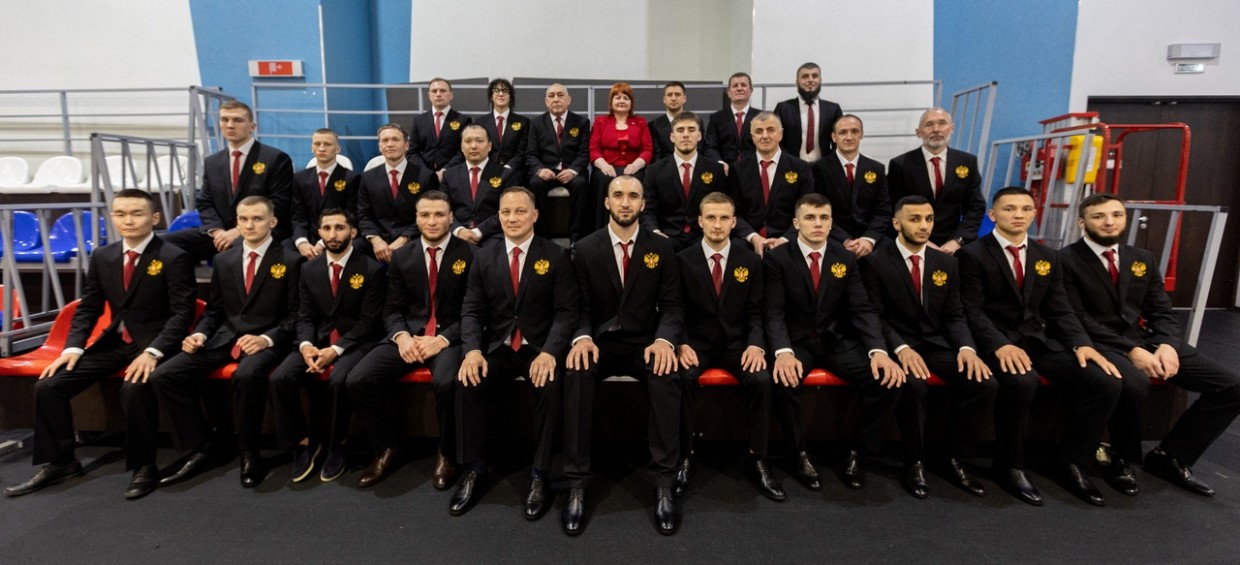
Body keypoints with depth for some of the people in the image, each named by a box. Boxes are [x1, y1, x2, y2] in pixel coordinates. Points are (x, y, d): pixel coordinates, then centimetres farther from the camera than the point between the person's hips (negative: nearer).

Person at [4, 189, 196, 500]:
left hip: (154, 341, -7)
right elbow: (88, 308, 12)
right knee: (48, 385, -5)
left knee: (134, 388, -33)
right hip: (114, 341, 7)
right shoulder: (102, 257, 8)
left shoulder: (174, 258, -12)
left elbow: (182, 313, -15)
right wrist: (73, 347, -4)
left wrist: (153, 352, -27)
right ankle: (58, 462, 14)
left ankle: (143, 467, -13)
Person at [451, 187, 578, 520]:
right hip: (497, 348, 3)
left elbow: (566, 311, -7)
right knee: (466, 382, -24)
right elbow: (472, 311, 6)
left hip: (540, 348, -2)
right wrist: (473, 349, -14)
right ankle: (474, 470, -8)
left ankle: (540, 475, -16)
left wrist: (549, 351, -23)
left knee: (551, 386, -32)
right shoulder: (484, 258, 10)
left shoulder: (557, 256, 0)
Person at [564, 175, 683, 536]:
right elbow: (581, 308, 2)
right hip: (599, 343, 0)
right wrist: (583, 337, -21)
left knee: (667, 377, -33)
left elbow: (671, 306, 2)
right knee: (576, 373, -33)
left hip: (644, 344, 0)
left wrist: (663, 340, -20)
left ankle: (664, 485, -22)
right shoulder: (584, 249, 3)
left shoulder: (661, 248, 5)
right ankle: (577, 485, -24)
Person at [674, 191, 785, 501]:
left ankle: (756, 459, -10)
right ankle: (685, 457, -15)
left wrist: (756, 344, -16)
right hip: (696, 343, -1)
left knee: (762, 379, -27)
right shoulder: (683, 260, 1)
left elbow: (756, 312, 3)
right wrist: (682, 344, -18)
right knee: (682, 378, -32)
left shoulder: (751, 261, 6)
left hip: (737, 343, 1)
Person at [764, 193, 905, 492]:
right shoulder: (777, 258, -5)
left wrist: (879, 351, -20)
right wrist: (784, 352, -32)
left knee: (889, 380, -19)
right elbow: (774, 313, -12)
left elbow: (862, 310, -1)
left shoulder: (846, 258, 5)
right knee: (783, 381, -34)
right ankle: (801, 455, -8)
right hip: (796, 342, -3)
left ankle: (855, 454, 0)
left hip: (838, 342, 3)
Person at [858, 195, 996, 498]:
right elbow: (874, 316, -9)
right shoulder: (875, 261, -5)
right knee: (914, 385, -34)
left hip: (937, 343, 5)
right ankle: (915, 463, -9)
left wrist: (966, 348, -12)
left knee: (985, 383, -19)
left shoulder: (946, 263, 10)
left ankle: (955, 459, 0)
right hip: (896, 343, -5)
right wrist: (901, 348, -24)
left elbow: (954, 315, 8)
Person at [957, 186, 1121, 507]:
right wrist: (1001, 345, -27)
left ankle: (1073, 463, 3)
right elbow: (972, 310, -11)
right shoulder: (973, 254, -4)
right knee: (1022, 382, -36)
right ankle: (1010, 466, -13)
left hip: (1039, 339, 6)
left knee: (1105, 382, -14)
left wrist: (1081, 344, -7)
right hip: (994, 341, -6)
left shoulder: (1047, 257, 15)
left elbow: (1060, 310, 12)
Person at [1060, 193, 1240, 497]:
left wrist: (1167, 345, -10)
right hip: (1100, 344, -7)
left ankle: (1169, 456, 7)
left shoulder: (1143, 259, 16)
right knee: (1133, 383, -38)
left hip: (1146, 340, 7)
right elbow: (1077, 320, -12)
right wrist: (1130, 350, -20)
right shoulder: (1067, 260, -5)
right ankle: (1123, 459, -9)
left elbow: (1162, 312, 12)